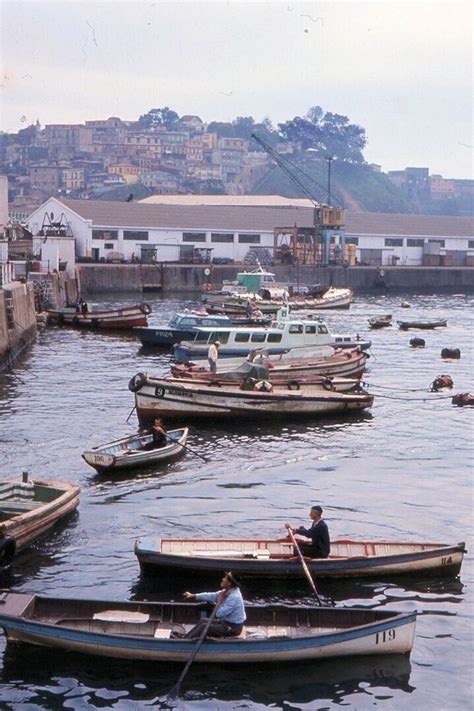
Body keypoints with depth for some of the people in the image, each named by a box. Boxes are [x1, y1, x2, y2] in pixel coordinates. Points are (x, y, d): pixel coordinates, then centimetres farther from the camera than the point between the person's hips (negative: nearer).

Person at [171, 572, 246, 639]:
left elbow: (220, 614, -27)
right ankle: (186, 636, 16)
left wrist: (219, 602, -11)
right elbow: (211, 596, 11)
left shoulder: (234, 597, -29)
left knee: (205, 626, -10)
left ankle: (185, 640, 0)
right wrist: (193, 595, 13)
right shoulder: (228, 591, 1)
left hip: (233, 628, -9)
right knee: (204, 621, 13)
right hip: (227, 622, 9)